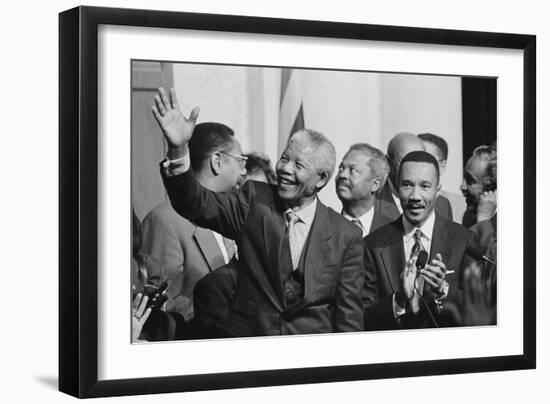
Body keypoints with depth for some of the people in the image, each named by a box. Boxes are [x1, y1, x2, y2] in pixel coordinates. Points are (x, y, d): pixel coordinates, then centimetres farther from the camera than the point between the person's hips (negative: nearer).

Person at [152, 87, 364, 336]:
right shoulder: (254, 201, 5)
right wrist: (178, 150, -24)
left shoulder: (346, 236, 3)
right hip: (248, 337, 1)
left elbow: (349, 314, 6)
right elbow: (198, 205, -9)